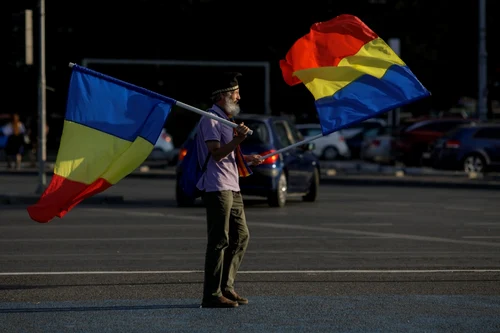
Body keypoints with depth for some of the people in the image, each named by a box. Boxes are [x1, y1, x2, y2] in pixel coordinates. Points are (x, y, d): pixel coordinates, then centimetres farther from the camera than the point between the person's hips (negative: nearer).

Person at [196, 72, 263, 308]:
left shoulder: (226, 119, 21)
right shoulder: (210, 119, -9)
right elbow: (216, 153, -20)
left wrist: (246, 159, 17)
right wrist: (237, 140, -30)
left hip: (232, 187, 10)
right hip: (217, 188, -10)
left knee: (241, 237, 11)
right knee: (219, 241, -10)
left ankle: (226, 286, 19)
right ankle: (212, 295, -8)